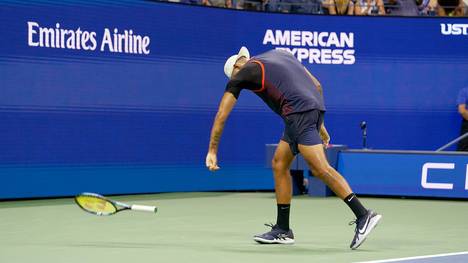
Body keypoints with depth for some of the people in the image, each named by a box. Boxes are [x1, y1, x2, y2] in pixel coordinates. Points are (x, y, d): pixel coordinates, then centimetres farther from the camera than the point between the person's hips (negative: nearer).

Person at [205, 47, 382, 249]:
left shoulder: (244, 72, 10)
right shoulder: (279, 55, 29)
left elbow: (221, 116, 11)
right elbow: (317, 85, 25)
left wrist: (212, 151, 17)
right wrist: (319, 124, 28)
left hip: (299, 113, -8)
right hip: (316, 106, 8)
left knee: (320, 168, -15)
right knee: (279, 165, 14)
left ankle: (363, 215, -23)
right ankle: (282, 231, 16)